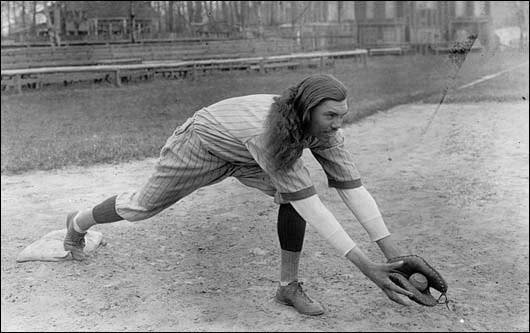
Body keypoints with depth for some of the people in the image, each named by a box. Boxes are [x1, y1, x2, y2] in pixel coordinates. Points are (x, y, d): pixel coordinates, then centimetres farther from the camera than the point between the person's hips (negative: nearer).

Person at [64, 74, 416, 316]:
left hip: (242, 155, 5)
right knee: (143, 205, 11)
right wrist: (366, 267, -46)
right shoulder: (269, 132, -47)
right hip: (203, 142, -5)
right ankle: (78, 224, 43)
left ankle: (289, 285, -6)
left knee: (292, 193, -21)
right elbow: (310, 206, -47)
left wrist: (396, 256, -31)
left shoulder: (324, 129, -26)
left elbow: (355, 190, -26)